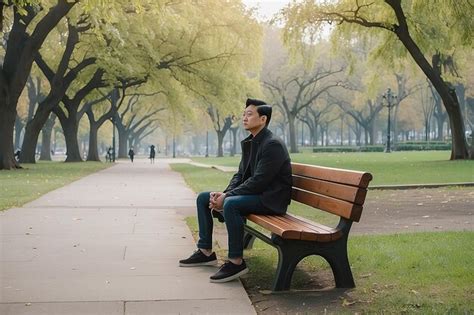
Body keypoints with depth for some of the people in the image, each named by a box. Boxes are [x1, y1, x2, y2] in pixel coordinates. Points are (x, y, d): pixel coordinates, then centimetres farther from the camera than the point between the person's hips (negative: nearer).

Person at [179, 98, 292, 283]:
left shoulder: (273, 145, -18)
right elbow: (240, 175, 12)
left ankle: (236, 262, -24)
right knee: (203, 198, 7)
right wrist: (224, 194, -7)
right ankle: (206, 252, 13)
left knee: (231, 204, -36)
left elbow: (258, 181, -24)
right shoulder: (249, 143, 11)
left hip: (271, 199, -10)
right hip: (254, 193, 10)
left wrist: (226, 197, -22)